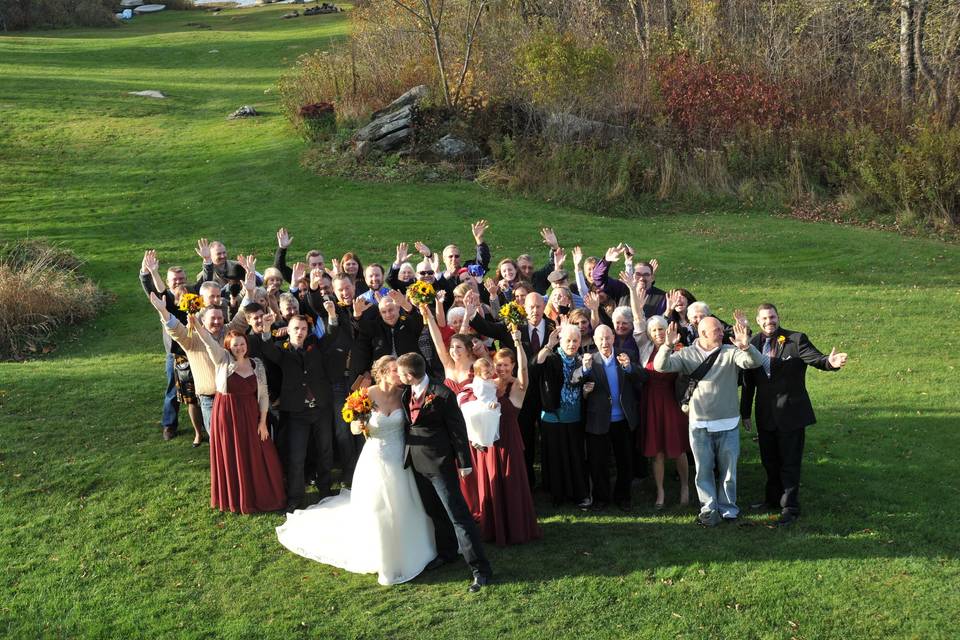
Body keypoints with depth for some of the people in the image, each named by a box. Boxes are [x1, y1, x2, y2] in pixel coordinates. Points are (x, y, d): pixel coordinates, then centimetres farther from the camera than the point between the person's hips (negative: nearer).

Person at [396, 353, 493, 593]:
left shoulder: (441, 394, -18)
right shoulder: (405, 393, 2)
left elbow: (457, 428, -12)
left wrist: (464, 462, -10)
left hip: (439, 462, -7)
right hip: (417, 461, 7)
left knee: (457, 514, -7)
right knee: (434, 511, 21)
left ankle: (480, 568, -4)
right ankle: (446, 552, 40)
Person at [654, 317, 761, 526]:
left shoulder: (731, 352, -1)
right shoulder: (687, 354, 0)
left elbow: (754, 362, -15)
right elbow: (661, 366, -9)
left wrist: (746, 346, -36)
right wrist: (667, 346, -28)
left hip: (728, 424, 0)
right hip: (700, 425, 0)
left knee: (728, 470, 9)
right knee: (703, 470, 6)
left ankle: (728, 509, 23)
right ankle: (709, 511, 15)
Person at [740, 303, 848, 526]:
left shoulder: (796, 340, -8)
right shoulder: (754, 344, 3)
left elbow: (815, 358, -21)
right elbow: (749, 382, 8)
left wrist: (830, 362, -45)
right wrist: (745, 413, 10)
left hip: (791, 412, -4)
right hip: (765, 414, 4)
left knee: (789, 462, 0)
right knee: (769, 460, 18)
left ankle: (790, 508, 8)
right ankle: (773, 498, 36)